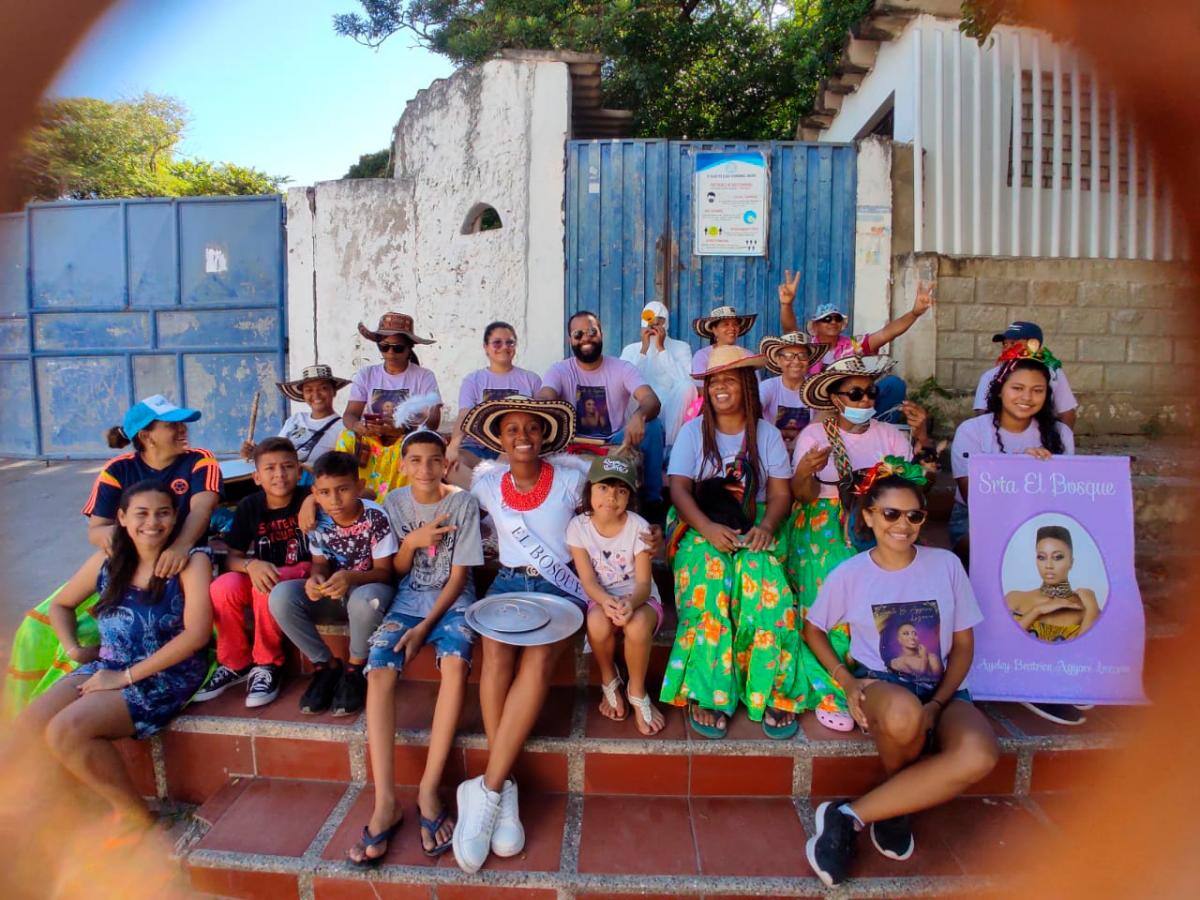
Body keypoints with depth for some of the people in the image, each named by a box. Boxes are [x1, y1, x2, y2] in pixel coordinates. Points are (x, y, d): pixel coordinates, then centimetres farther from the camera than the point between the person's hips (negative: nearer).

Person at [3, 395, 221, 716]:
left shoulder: (199, 462, -7)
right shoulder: (118, 470, 0)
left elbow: (201, 508, -25)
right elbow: (95, 530, -4)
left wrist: (182, 545, -45)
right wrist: (107, 533, -30)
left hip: (175, 570, -4)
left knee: (86, 631, -23)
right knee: (39, 625, -9)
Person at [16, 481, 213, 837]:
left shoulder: (191, 562, -8)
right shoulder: (107, 561, 8)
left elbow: (197, 633, -17)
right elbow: (61, 604, 24)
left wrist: (127, 676, -15)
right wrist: (73, 648, 5)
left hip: (167, 675, -6)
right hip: (106, 667, 6)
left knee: (66, 730, -22)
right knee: (26, 727, -14)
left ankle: (135, 815, -5)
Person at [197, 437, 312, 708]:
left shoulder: (308, 498, -10)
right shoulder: (249, 507, -1)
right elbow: (231, 558, -1)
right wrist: (251, 565, -25)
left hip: (302, 573, -4)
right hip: (263, 574, 4)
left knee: (269, 590, -35)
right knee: (222, 587, -26)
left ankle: (268, 665, -13)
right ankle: (235, 664, -4)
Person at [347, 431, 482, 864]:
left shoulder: (463, 503, -6)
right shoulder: (394, 502, 3)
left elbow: (458, 575, -6)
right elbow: (396, 571, 7)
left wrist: (425, 626, -15)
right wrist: (411, 542, -14)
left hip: (452, 598, -2)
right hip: (408, 597, 3)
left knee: (455, 661, -32)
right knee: (379, 670, -24)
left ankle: (429, 789, -22)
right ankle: (385, 801, -21)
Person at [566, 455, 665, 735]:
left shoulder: (638, 526, -13)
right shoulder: (578, 526, -10)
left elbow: (644, 582, -15)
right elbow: (588, 580, -14)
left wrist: (631, 603, -39)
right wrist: (606, 601, -37)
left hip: (639, 599, -1)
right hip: (600, 599, 1)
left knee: (637, 626, -35)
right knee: (598, 622, -34)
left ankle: (637, 692, -6)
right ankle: (609, 681, -1)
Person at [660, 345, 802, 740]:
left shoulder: (766, 433, 9)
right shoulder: (692, 431, 6)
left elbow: (781, 493, 4)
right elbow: (679, 488, -5)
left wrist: (766, 526, -19)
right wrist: (708, 528, -23)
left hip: (755, 527, 1)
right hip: (702, 527, -1)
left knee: (765, 588, -31)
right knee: (707, 586, -32)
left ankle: (774, 693, -18)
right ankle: (706, 694, -25)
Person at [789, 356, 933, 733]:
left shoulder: (890, 434, 12)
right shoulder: (814, 434, 3)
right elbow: (803, 495, -4)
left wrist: (922, 437, -5)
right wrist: (805, 470, -25)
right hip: (823, 523, -2)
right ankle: (829, 691, -18)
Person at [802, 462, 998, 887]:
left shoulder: (946, 564, 2)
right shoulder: (850, 574, -2)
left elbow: (963, 644, 6)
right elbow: (813, 629, 11)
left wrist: (936, 705, -9)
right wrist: (847, 680, -6)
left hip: (941, 691, 2)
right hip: (880, 685, -2)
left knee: (979, 754, -33)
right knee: (903, 713, -40)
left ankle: (850, 815, -20)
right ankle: (898, 803, -3)